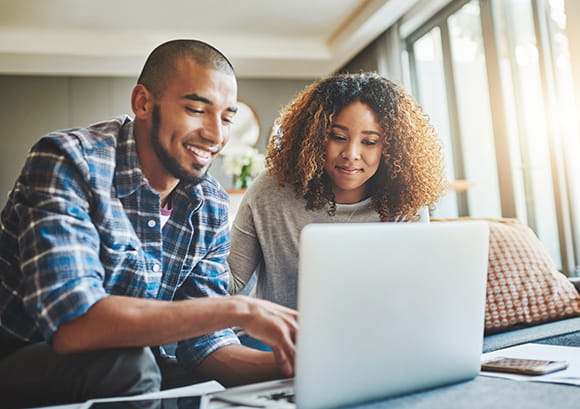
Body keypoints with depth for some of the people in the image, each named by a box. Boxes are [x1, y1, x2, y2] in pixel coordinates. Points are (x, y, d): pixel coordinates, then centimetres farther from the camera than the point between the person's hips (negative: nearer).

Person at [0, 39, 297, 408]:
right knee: (126, 365, -32)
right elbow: (72, 325, -32)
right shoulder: (70, 161, -20)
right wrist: (236, 309, -34)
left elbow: (204, 344, -3)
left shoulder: (212, 207, -2)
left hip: (130, 370, 5)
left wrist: (286, 364, -21)